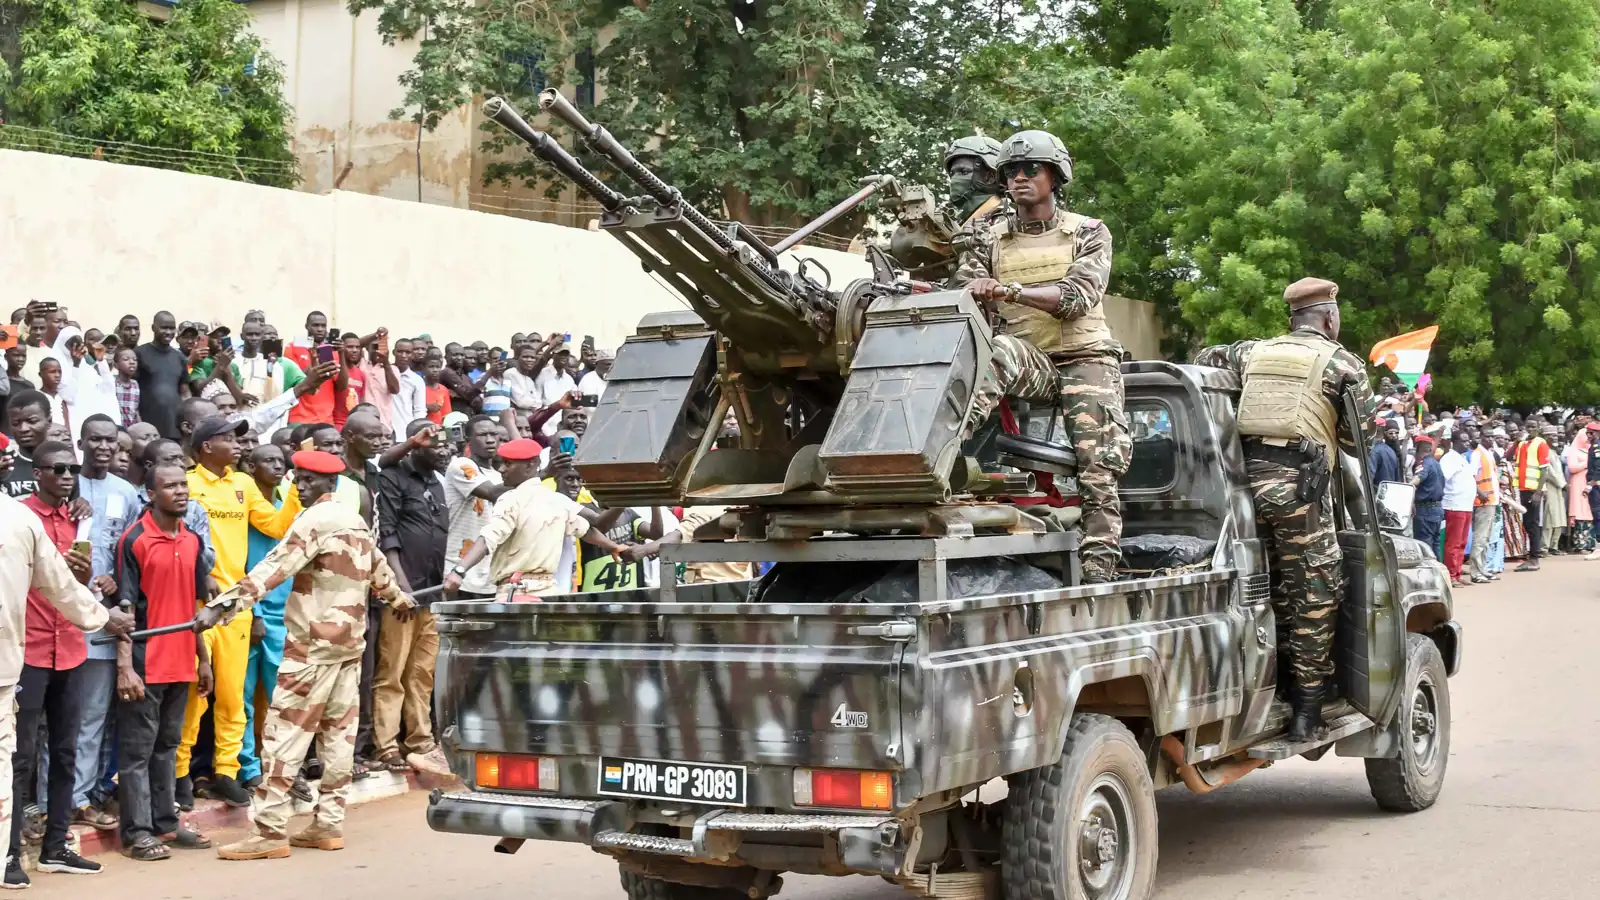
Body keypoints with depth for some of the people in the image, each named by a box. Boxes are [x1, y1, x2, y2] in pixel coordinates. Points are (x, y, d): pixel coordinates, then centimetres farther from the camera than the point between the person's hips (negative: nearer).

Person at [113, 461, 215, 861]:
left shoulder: (193, 540, 10)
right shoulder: (134, 540, -10)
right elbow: (125, 606, -12)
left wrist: (203, 659, 16)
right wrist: (124, 666, -17)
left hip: (181, 663, 7)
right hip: (144, 664, -6)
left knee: (168, 745, 14)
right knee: (137, 748, 1)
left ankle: (166, 822, 21)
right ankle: (136, 831, 5)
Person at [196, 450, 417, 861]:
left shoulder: (315, 520, -12)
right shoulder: (356, 521, 15)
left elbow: (273, 568, -24)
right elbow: (378, 568, 31)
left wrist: (223, 605, -31)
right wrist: (399, 598, 50)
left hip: (313, 643, -9)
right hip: (350, 641, 9)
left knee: (284, 735, -6)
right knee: (338, 734, 10)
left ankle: (270, 832, -7)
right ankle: (328, 824, 13)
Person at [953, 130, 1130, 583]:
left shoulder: (1088, 233, 7)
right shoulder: (990, 239, 14)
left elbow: (1078, 295, -11)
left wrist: (1010, 290, -26)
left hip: (1085, 357, 0)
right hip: (1028, 357, 1)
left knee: (1099, 473, -13)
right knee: (999, 352, -36)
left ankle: (1098, 575, -16)